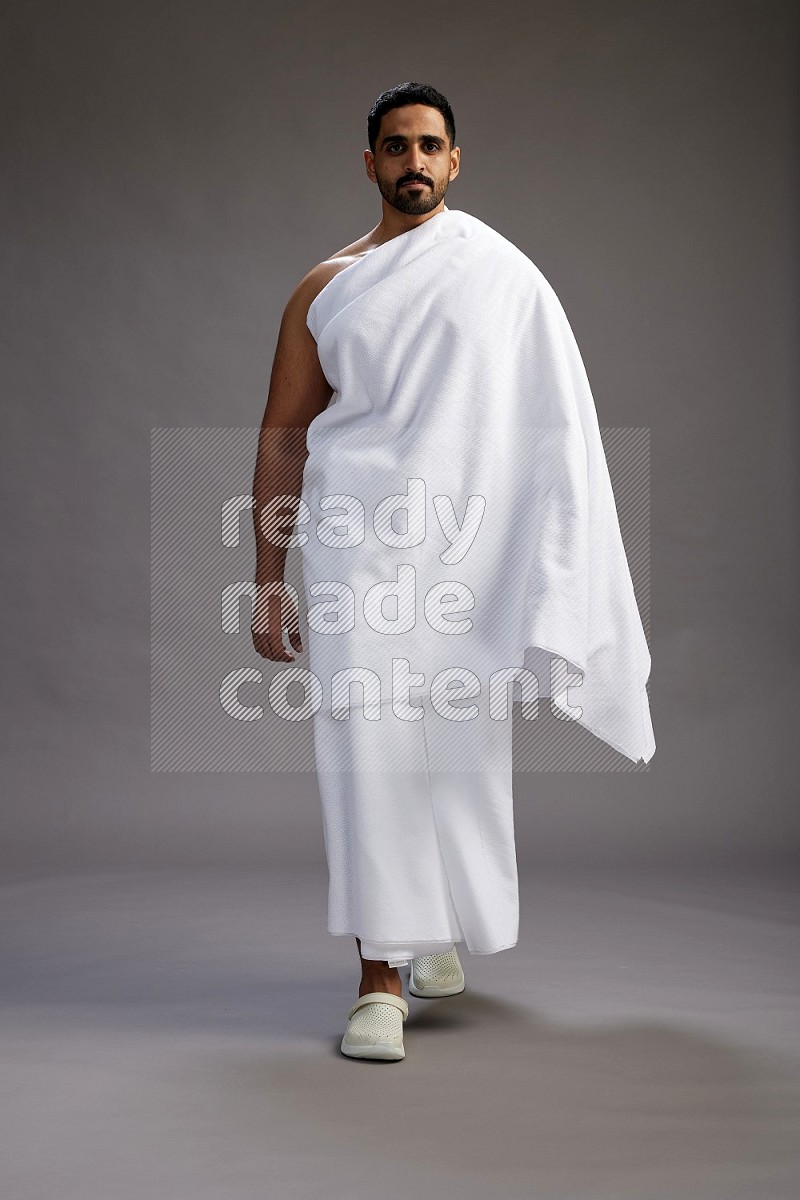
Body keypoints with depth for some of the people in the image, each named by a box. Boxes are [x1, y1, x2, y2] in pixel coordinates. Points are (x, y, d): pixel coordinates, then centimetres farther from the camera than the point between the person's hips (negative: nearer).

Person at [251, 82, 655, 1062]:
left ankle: (436, 923, 33)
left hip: (469, 543, 0)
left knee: (463, 748, 8)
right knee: (368, 744, -9)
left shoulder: (502, 274, 7)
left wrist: (546, 584, -8)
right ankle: (380, 975, 0)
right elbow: (282, 436, 11)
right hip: (358, 540, 0)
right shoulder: (326, 289, 11)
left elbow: (553, 426, 1)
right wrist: (268, 580, 6)